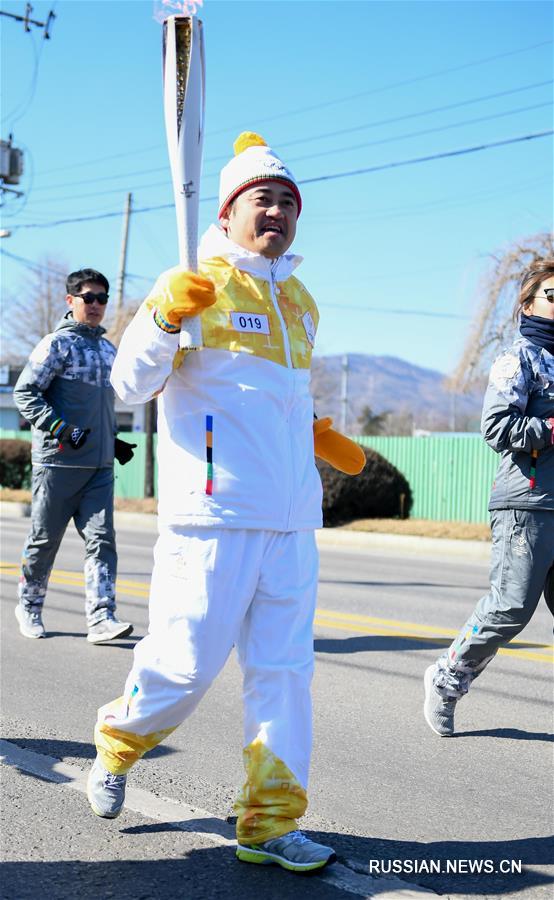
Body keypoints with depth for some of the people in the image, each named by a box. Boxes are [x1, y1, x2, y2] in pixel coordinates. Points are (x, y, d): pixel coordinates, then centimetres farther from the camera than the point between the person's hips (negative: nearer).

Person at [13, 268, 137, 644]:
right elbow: (25, 392, -10)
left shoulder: (109, 349, 17)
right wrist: (60, 429, -20)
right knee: (45, 539, 5)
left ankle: (101, 618, -9)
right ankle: (29, 606, 25)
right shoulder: (58, 343, -5)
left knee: (102, 539, -6)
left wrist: (114, 441, 18)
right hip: (58, 462, -5)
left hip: (100, 465, 5)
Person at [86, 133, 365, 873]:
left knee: (285, 669, 5)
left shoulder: (301, 304, 18)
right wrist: (164, 317, -24)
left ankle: (270, 825, 13)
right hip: (214, 512, -6)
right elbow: (131, 387, -8)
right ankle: (117, 743, 27)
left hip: (292, 518, 7)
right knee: (188, 662, -3)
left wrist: (317, 434, 17)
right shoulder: (194, 285, -3)